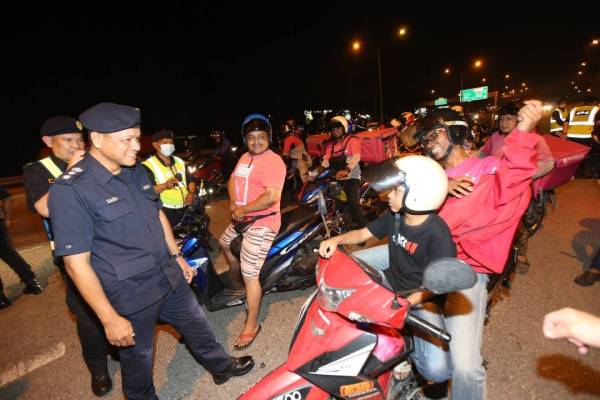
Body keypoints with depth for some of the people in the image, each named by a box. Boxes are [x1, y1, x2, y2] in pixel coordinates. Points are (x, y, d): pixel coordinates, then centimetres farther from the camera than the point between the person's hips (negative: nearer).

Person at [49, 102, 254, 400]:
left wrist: (177, 257, 15)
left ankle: (222, 367, 49)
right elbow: (76, 263, -20)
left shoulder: (136, 172, 1)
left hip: (170, 277, 7)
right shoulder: (70, 190, -21)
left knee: (196, 325, 24)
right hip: (130, 297, -6)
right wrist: (110, 319, -17)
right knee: (138, 359, 18)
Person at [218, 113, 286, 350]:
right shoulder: (245, 158, 11)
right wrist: (233, 202, -1)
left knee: (250, 275, -7)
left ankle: (251, 325, 11)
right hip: (242, 219, 10)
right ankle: (234, 275, 61)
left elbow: (271, 197, -27)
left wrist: (243, 209, -18)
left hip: (261, 224, -10)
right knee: (225, 243, 34)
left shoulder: (272, 161, -18)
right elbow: (233, 180, 19)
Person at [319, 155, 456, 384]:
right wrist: (336, 240, -19)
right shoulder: (394, 215, -9)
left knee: (437, 370, -24)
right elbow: (362, 234, -1)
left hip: (422, 298, -6)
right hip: (392, 278, 6)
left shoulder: (438, 235, -28)